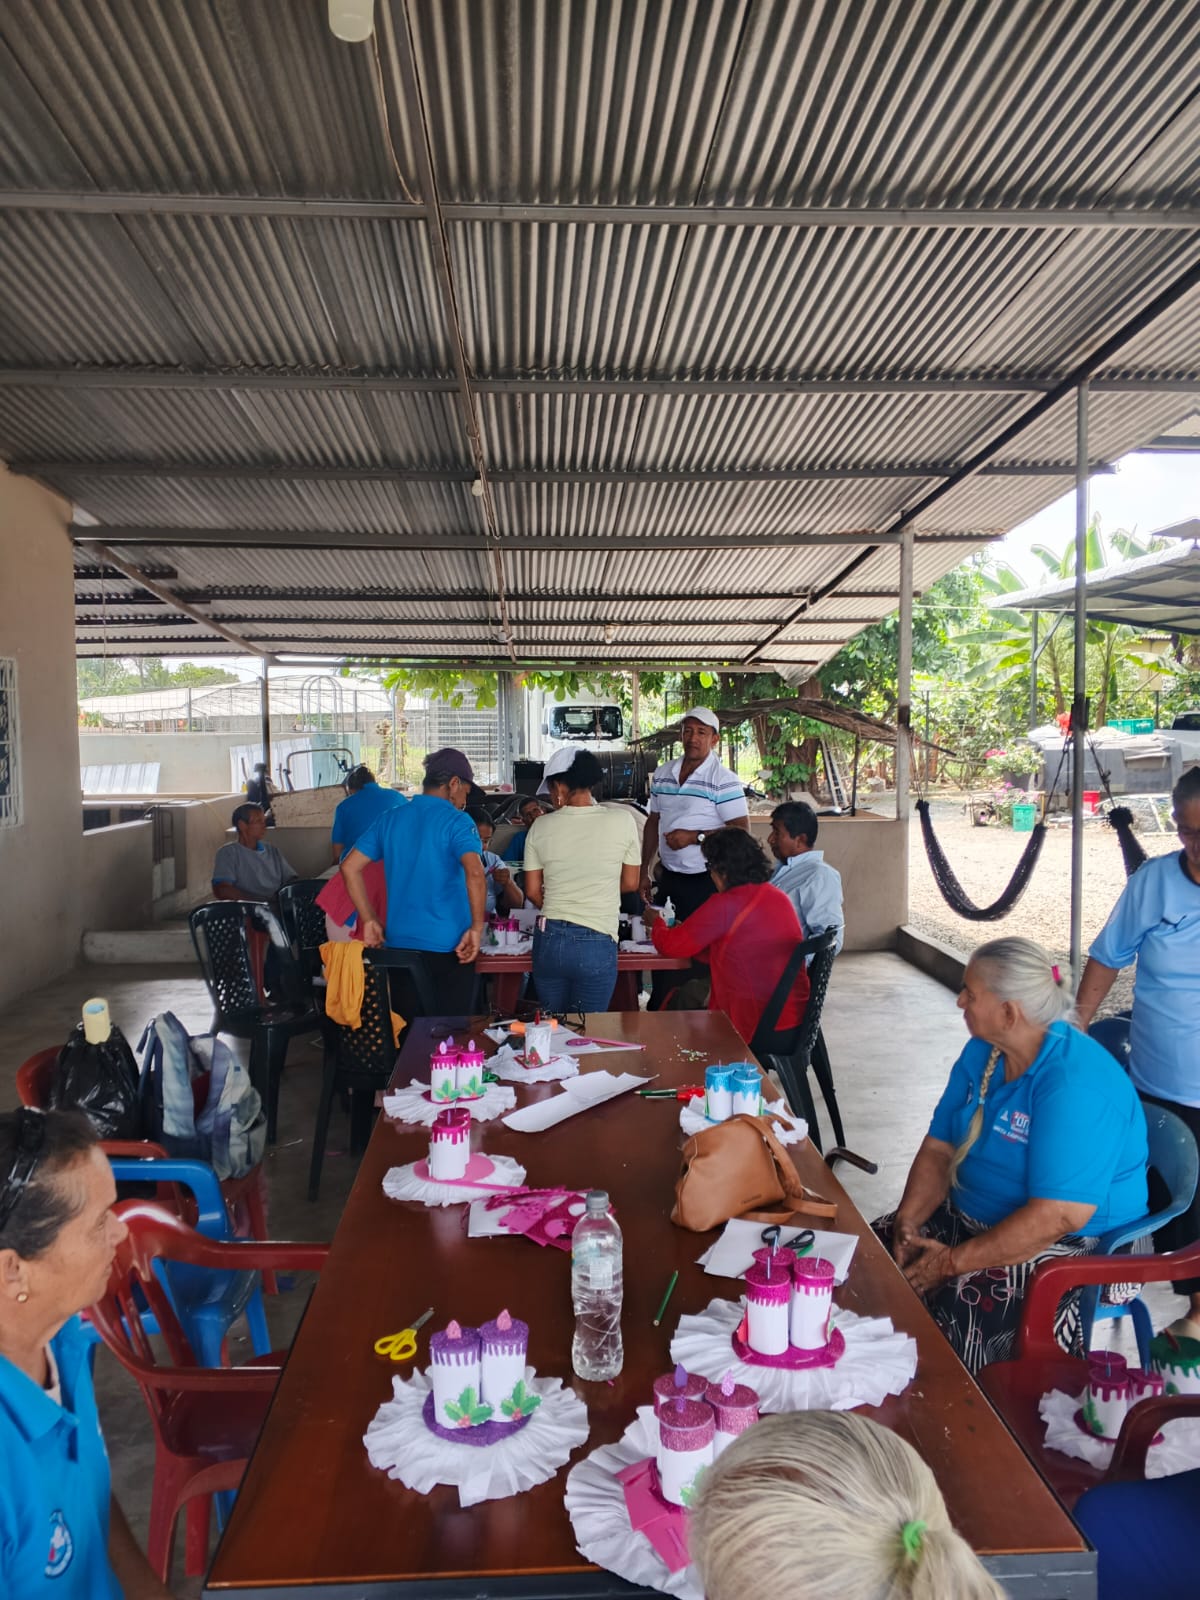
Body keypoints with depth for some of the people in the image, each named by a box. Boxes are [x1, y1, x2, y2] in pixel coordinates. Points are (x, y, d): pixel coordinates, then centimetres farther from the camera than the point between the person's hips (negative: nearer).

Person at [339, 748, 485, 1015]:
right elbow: (474, 874, -25)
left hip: (399, 943, 5)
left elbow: (349, 867, 6)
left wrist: (369, 920, 9)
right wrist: (477, 927, -16)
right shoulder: (456, 821, -9)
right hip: (449, 946, -5)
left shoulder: (389, 819, 7)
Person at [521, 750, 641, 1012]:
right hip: (596, 942, -2)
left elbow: (532, 891, 5)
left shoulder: (541, 827, -2)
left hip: (549, 940, 2)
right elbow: (630, 882, 4)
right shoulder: (621, 821, -5)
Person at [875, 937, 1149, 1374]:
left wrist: (953, 1263, -24)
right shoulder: (981, 1053, 0)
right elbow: (939, 1148, 4)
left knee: (959, 1311, -28)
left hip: (1074, 1247, -8)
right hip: (973, 1218, 8)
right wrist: (908, 1222, -11)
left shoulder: (1075, 1085, -26)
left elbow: (1058, 1216, -30)